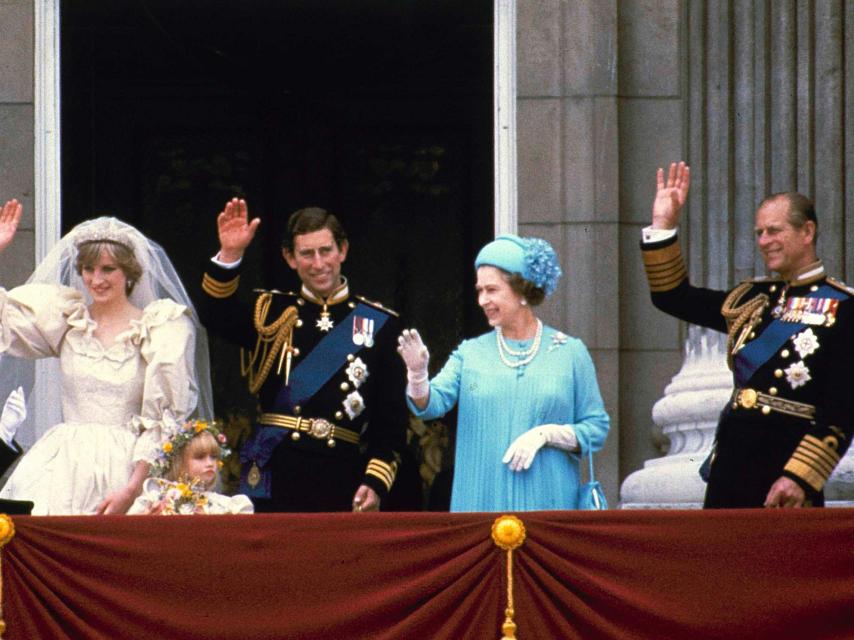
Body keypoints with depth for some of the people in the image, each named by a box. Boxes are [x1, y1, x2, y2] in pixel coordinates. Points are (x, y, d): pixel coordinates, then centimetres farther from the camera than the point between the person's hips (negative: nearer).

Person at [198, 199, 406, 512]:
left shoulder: (378, 325, 7)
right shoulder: (271, 314, 10)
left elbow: (392, 418, 5)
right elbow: (216, 316, -9)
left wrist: (375, 482, -6)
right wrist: (230, 254, -23)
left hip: (340, 485, 0)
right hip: (274, 483, 0)